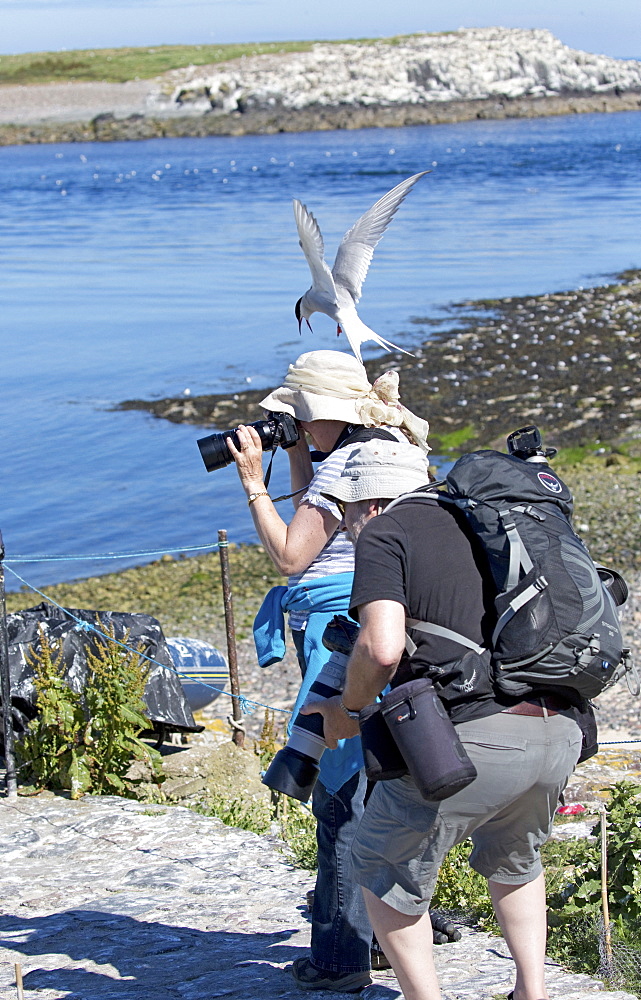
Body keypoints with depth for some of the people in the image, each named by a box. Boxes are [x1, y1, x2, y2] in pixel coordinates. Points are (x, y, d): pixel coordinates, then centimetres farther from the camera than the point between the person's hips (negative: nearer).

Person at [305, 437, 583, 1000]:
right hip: (561, 736, 7)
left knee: (384, 870, 17)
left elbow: (381, 648, -13)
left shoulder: (382, 534, 2)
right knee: (513, 861, 35)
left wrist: (347, 710, 5)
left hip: (472, 740, -7)